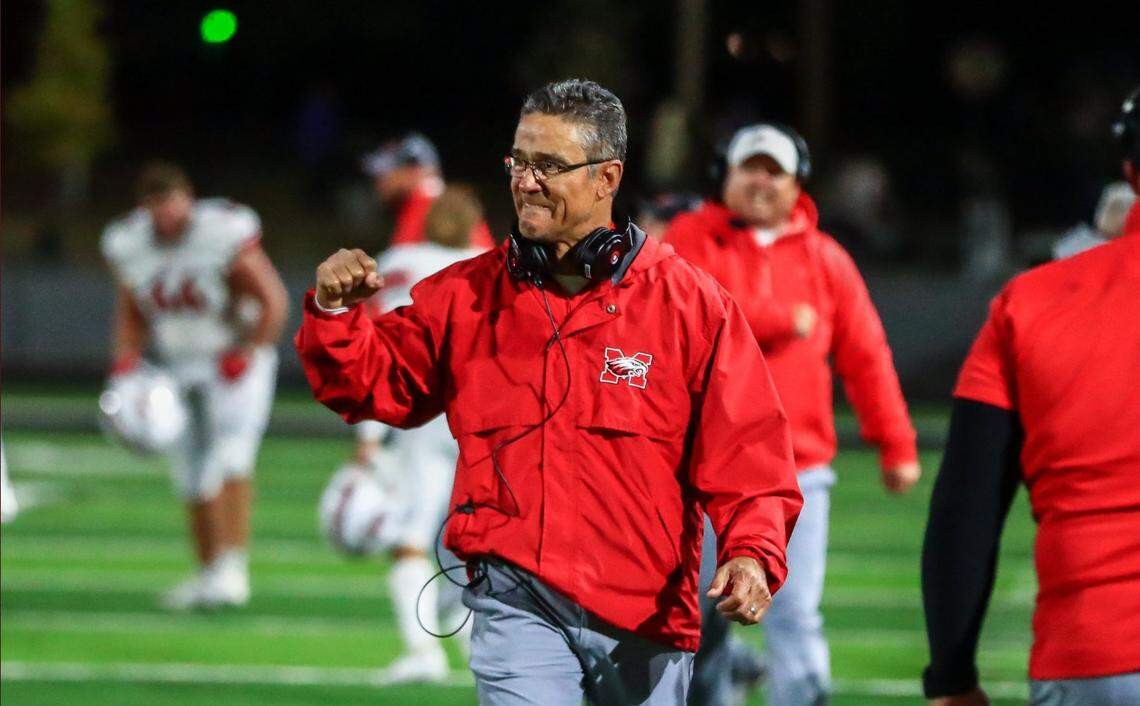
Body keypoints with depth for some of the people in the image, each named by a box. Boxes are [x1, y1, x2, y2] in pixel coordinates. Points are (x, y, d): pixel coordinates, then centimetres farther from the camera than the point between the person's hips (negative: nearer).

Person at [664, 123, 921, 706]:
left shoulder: (825, 259, 10)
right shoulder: (691, 239, 3)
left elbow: (865, 355, 10)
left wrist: (895, 444, 5)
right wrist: (785, 320, -13)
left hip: (797, 471, 1)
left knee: (795, 616, -9)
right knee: (698, 616, 6)